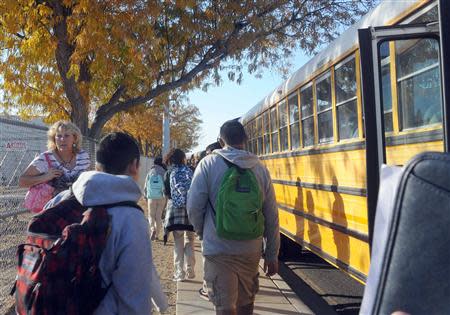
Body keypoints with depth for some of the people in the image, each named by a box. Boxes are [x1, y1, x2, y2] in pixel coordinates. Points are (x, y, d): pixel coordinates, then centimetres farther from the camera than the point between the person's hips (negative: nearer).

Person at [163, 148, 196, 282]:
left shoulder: (169, 173, 1)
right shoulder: (190, 171, 7)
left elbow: (167, 192, -5)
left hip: (175, 209, -2)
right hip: (191, 209, 2)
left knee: (178, 243, 5)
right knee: (190, 241, 12)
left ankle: (179, 272, 4)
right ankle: (190, 270, 10)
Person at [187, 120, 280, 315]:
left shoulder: (209, 164, -8)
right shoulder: (259, 167, 0)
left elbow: (194, 207, -8)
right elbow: (271, 216, 2)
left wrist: (202, 232, 12)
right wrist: (272, 254, 11)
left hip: (218, 249, -3)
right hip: (251, 250, 4)